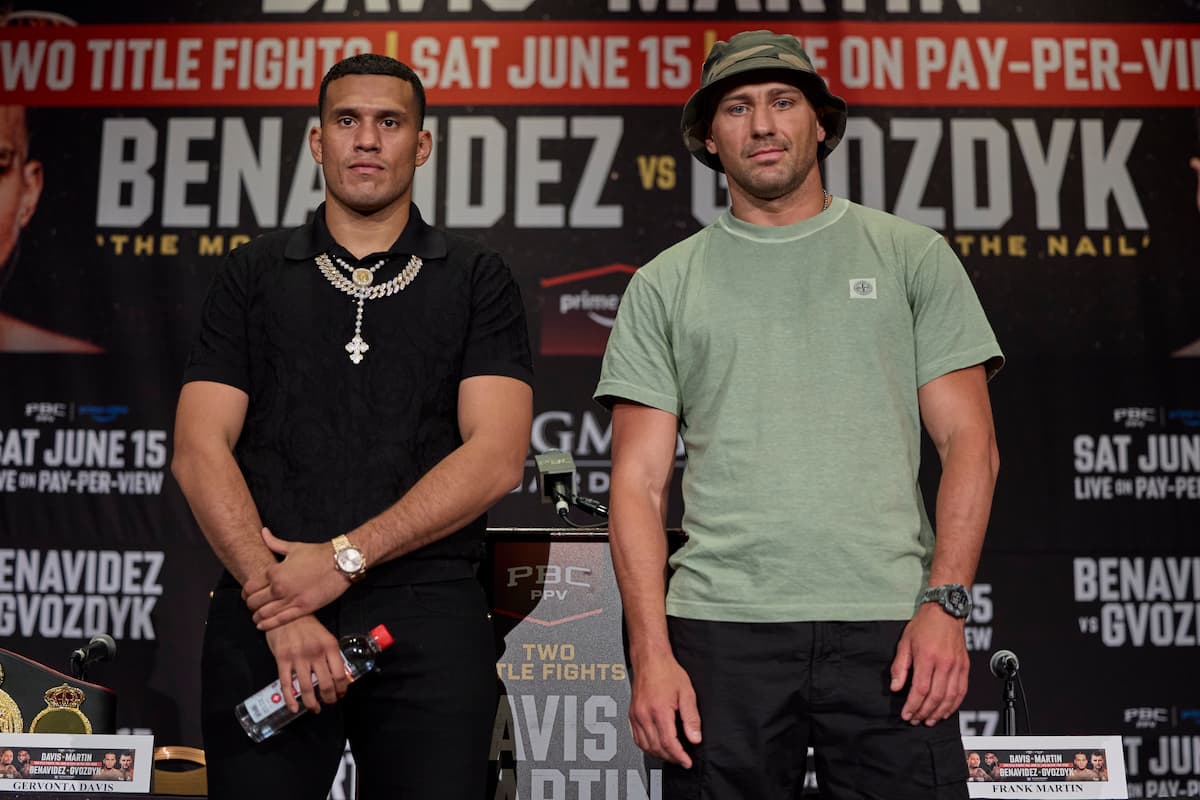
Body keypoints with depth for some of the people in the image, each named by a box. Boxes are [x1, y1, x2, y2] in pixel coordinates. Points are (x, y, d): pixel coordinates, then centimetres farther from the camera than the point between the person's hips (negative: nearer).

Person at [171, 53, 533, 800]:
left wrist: (344, 557, -12)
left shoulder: (478, 281, 7)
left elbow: (497, 456, -4)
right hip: (263, 619, 1)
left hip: (429, 618, -1)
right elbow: (201, 449, 1)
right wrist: (275, 603, -11)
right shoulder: (254, 276, 11)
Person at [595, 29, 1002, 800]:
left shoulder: (912, 256, 10)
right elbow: (640, 482, 6)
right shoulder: (664, 286, 11)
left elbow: (969, 444, 5)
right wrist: (650, 651, -4)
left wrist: (945, 601, -8)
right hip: (721, 629, 1)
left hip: (887, 626, 0)